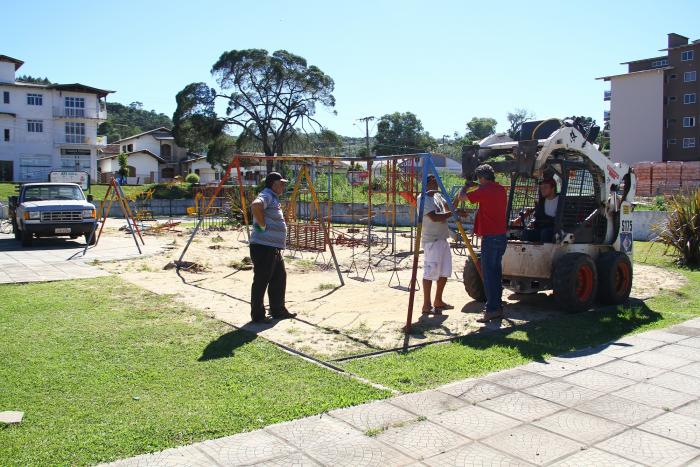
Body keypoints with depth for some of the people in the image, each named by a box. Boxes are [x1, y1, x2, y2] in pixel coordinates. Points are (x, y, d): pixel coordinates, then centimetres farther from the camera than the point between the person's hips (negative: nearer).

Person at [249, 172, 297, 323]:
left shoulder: (274, 198, 19)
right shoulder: (266, 196, -12)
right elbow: (255, 206, -35)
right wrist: (262, 225, -24)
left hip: (274, 248, 10)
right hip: (263, 247, -10)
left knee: (279, 278, 16)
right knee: (261, 281, -2)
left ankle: (278, 310, 28)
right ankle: (257, 315, 6)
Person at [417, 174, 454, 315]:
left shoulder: (438, 196, 14)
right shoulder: (423, 199, -13)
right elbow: (434, 217, -23)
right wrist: (453, 213, -17)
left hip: (443, 239, 10)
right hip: (431, 241, -10)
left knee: (444, 272, 15)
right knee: (430, 273, -6)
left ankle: (438, 301, 28)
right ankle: (427, 306, 1)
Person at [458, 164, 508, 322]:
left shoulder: (484, 191, -14)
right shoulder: (501, 190, 11)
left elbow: (461, 196, -7)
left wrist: (467, 186, 12)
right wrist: (476, 186, 23)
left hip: (490, 238, -9)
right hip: (501, 236, 9)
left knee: (488, 275, -5)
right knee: (496, 273, 14)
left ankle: (492, 310, -6)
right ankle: (498, 308, 20)